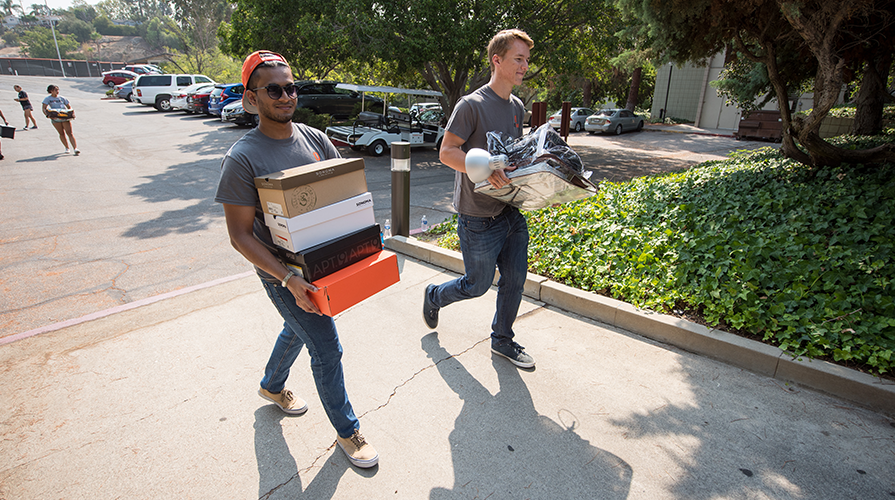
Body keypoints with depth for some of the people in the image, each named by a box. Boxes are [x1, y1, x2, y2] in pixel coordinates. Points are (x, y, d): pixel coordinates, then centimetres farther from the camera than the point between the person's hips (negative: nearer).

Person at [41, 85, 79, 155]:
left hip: (65, 117, 0)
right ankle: (67, 148, 13)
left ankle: (76, 148, -23)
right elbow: (44, 108, -1)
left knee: (69, 133, -11)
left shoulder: (62, 98, 15)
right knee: (62, 133, 3)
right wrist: (47, 115, -19)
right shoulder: (48, 99, 8)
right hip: (55, 118, 0)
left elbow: (69, 107, 18)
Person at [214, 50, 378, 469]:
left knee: (297, 329, 27)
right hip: (282, 271, -6)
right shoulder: (242, 158, -17)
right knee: (327, 350, 0)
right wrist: (288, 278, -27)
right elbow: (240, 235, -17)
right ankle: (347, 432, 24)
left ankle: (272, 386, 56)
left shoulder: (314, 138, 0)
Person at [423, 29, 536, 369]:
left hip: (511, 211, 7)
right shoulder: (471, 105, -12)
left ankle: (502, 340, 31)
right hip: (479, 217, -7)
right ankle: (434, 296, 37)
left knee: (515, 279, 11)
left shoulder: (517, 107, 12)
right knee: (478, 284, 6)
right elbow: (447, 152, -16)